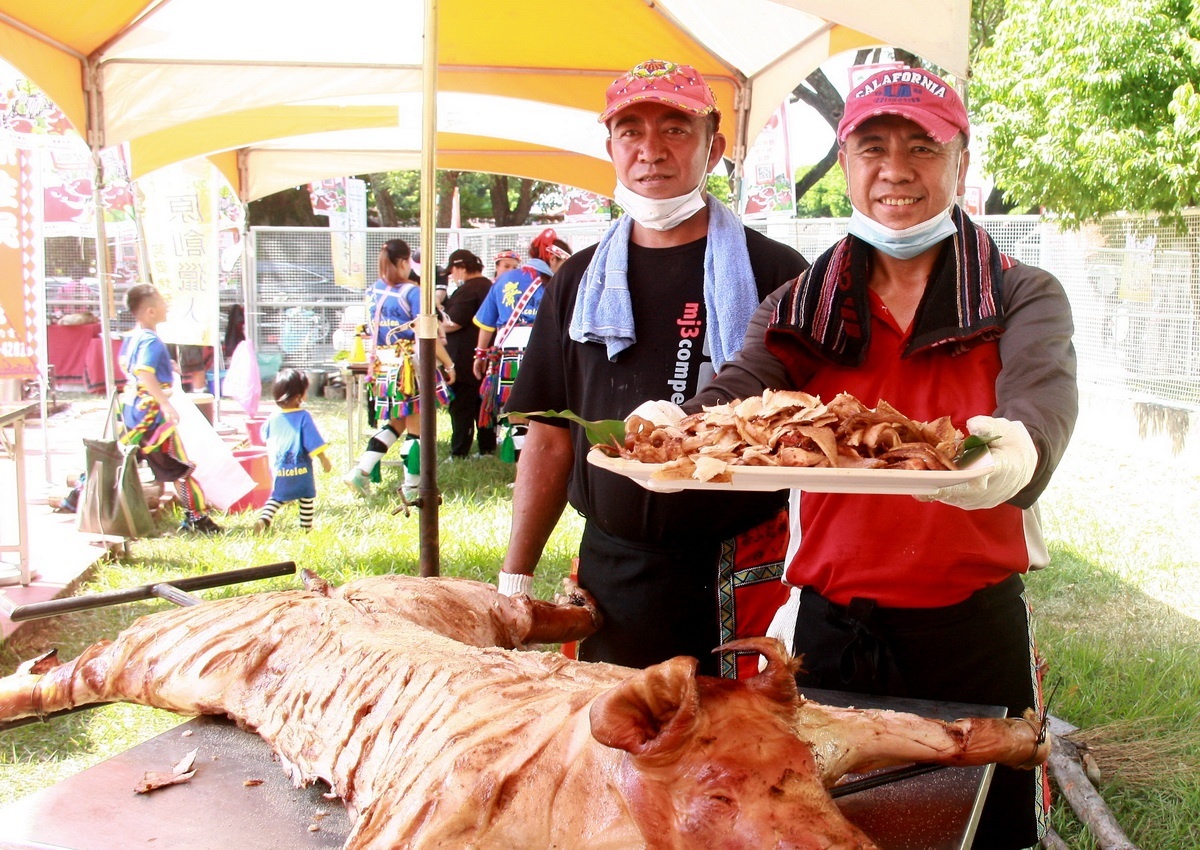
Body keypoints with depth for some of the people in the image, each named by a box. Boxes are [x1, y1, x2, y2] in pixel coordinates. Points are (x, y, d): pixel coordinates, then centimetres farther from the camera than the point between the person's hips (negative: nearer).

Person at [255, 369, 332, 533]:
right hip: (301, 470, -4)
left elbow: (265, 437, 17)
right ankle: (306, 527, 18)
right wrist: (325, 460, -7)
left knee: (277, 497, 19)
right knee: (307, 497, 13)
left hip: (279, 470, 4)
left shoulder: (273, 418, -1)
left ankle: (264, 519, -1)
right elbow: (316, 443, -16)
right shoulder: (304, 417, -16)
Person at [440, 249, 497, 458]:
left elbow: (454, 323, -21)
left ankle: (459, 453, -3)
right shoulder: (489, 286, 14)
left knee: (461, 408, -5)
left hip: (464, 360, -9)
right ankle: (488, 449, 16)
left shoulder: (467, 290, -16)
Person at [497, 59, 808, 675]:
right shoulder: (579, 282, 10)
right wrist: (514, 578, 5)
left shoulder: (775, 274, -1)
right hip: (610, 573, 3)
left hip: (742, 578, -2)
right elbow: (551, 439, 10)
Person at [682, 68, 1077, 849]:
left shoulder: (1025, 298, -1)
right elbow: (736, 390, -11)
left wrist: (1014, 453, -46)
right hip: (827, 630, 2)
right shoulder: (798, 308, 6)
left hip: (973, 636, -1)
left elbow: (1042, 399, -21)